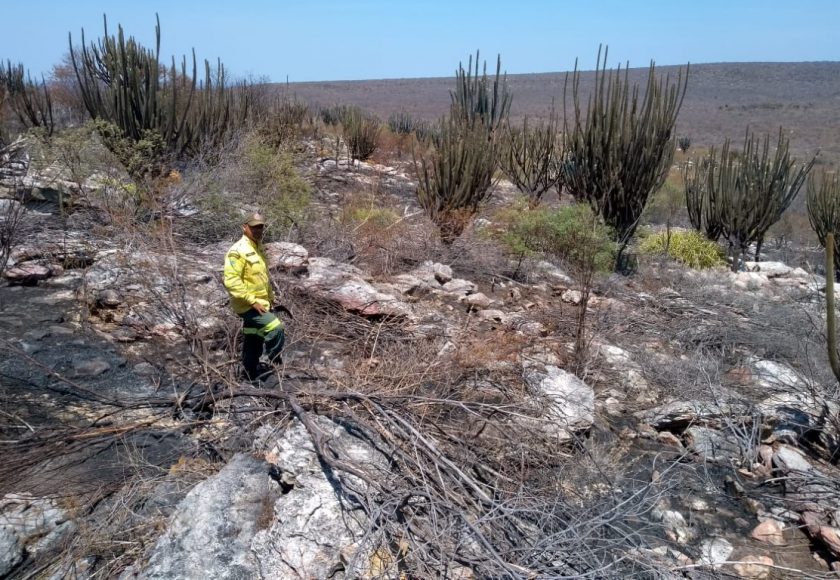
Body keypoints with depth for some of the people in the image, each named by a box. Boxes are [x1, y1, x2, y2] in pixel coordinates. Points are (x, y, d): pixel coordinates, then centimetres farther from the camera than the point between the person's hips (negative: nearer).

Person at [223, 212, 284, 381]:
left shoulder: (257, 248, 12)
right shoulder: (238, 251, -19)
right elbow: (231, 281, -26)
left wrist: (270, 297, 21)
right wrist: (252, 301, -26)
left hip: (259, 303, 9)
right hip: (248, 305, -9)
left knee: (253, 340, 17)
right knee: (276, 329, -16)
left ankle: (252, 372, 29)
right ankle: (275, 365, 0)